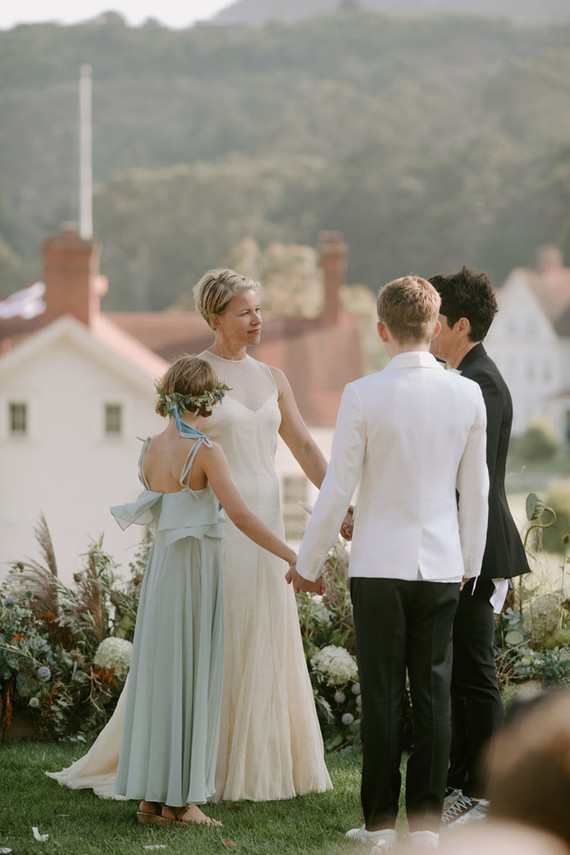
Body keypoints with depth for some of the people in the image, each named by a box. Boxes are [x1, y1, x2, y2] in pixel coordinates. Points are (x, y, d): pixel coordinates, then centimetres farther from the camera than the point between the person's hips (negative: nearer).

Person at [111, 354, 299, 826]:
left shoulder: (151, 449, 6)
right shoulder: (206, 451, -14)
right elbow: (241, 516, -21)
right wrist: (294, 558, -18)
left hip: (160, 562, 6)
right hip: (197, 568, -6)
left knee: (157, 674, 10)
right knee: (190, 679, 0)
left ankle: (151, 794, 13)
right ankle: (180, 799, 2)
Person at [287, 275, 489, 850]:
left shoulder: (363, 396, -10)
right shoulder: (468, 395, 0)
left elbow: (337, 490, -7)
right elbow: (475, 489, 8)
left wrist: (307, 564, 5)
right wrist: (470, 561, 20)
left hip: (379, 565, -3)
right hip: (442, 565, 3)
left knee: (382, 695, 3)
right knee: (433, 694, 7)